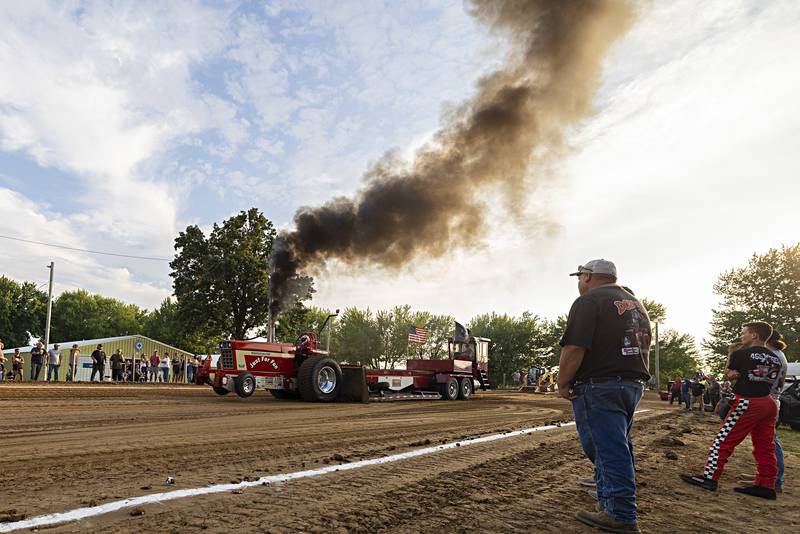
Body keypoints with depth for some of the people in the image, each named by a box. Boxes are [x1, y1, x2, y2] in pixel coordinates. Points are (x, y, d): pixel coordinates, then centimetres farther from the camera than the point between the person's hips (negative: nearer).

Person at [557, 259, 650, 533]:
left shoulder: (588, 302, -11)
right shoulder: (636, 304, 17)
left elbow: (574, 349, -21)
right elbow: (642, 345, 21)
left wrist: (563, 384, -10)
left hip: (599, 387, -9)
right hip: (634, 384, 9)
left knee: (609, 450, -3)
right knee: (618, 446, 17)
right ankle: (609, 502, 27)